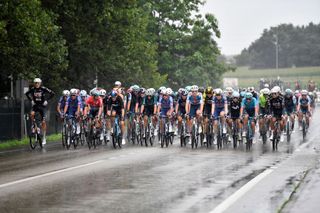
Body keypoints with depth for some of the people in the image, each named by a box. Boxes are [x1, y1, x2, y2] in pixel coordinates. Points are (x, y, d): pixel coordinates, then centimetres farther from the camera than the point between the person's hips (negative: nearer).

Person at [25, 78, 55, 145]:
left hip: (42, 106, -2)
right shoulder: (33, 89, -4)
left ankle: (44, 138, 4)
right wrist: (31, 100, 3)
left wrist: (46, 100, -12)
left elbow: (52, 93, -9)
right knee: (32, 114, -30)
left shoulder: (43, 89, -12)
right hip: (35, 105, 2)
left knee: (43, 122, -4)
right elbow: (27, 94, 15)